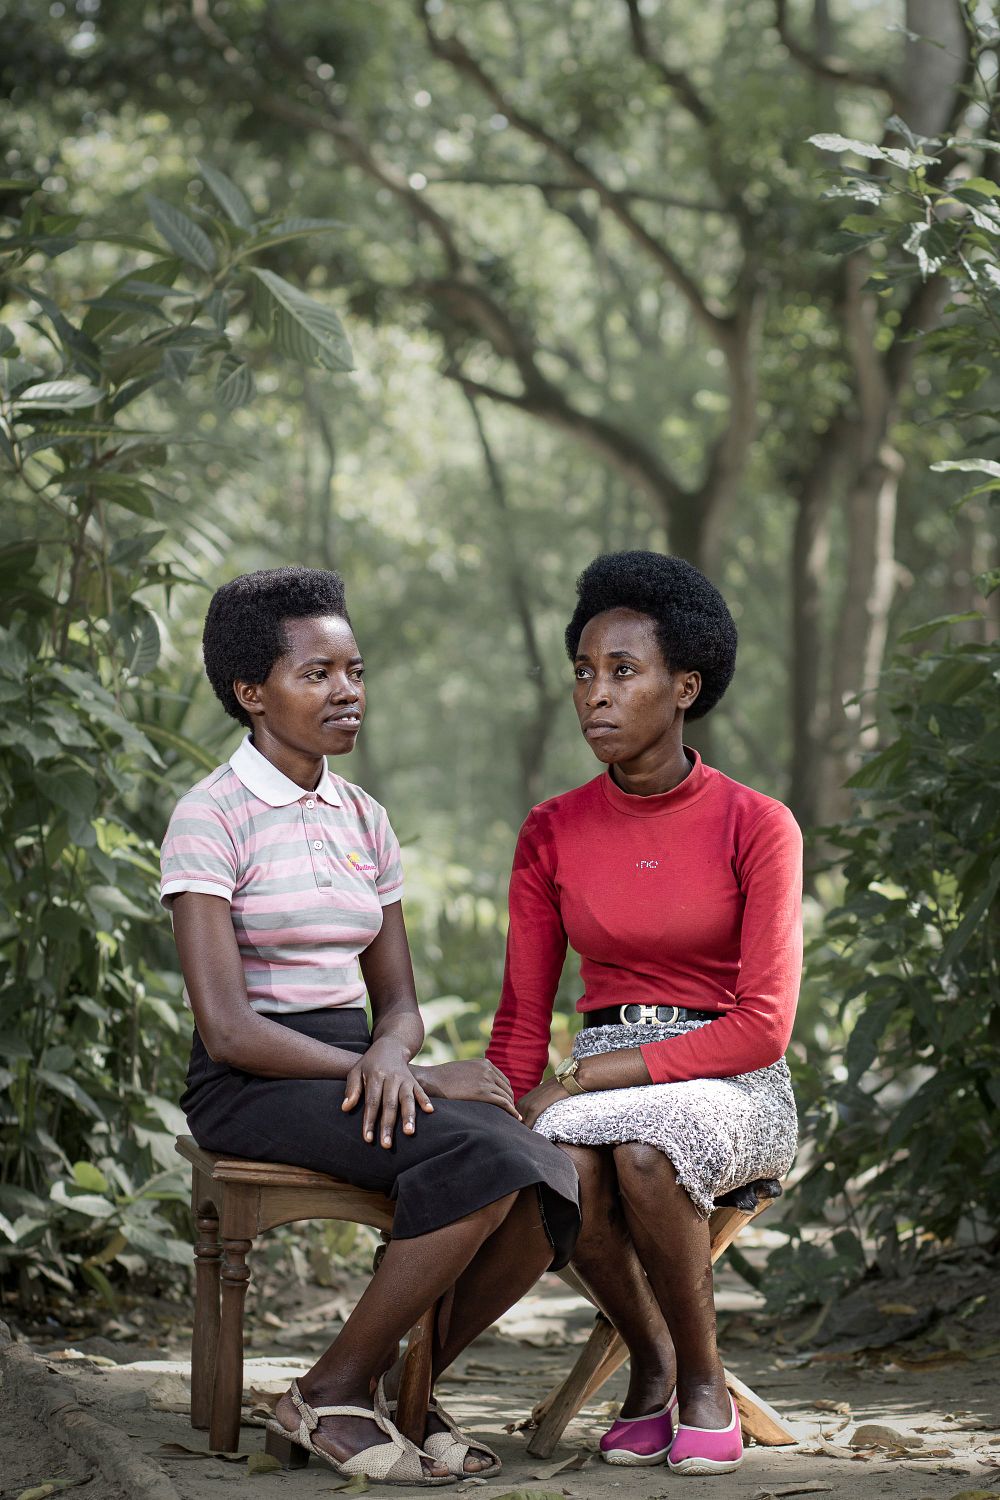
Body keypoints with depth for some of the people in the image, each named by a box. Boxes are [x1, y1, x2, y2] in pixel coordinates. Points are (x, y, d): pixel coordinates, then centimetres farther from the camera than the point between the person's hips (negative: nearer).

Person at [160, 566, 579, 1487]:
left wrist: (390, 1056, -13)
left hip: (354, 1068, 6)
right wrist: (426, 1080, -18)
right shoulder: (212, 817, -7)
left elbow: (397, 1001, 14)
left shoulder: (365, 820, 14)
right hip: (251, 1088, -6)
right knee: (481, 1155, -30)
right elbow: (226, 1028, -16)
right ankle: (331, 1395, -15)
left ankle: (403, 1388, -1)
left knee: (551, 1188, -20)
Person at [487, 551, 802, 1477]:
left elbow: (764, 1025, -12)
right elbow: (521, 1020, 8)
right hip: (599, 1089, 3)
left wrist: (590, 1078, -18)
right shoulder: (552, 833, 5)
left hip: (732, 1093, -3)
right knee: (561, 1161, -35)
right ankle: (648, 1364, -9)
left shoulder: (755, 826, -5)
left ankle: (702, 1379, -14)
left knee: (644, 1147, -38)